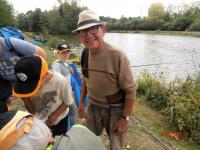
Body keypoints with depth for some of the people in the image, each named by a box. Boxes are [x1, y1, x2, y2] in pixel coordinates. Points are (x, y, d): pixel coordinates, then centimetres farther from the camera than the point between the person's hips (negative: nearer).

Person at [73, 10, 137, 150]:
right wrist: (82, 102, 12)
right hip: (93, 106, 5)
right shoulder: (85, 53, -7)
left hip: (115, 109, -5)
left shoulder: (117, 55, -26)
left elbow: (130, 90, -19)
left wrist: (125, 118, -15)